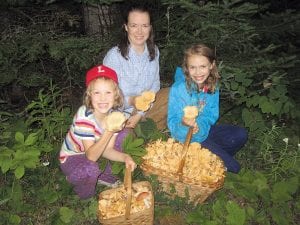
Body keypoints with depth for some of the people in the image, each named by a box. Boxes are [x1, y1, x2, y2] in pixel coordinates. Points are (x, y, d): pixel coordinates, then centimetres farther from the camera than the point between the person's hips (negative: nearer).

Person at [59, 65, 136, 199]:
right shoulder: (84, 116, -33)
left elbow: (107, 150, -12)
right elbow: (91, 156, -33)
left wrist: (125, 157, -31)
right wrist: (109, 131, -45)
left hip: (93, 152, 6)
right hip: (71, 158, -6)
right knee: (91, 169, -37)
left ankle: (102, 176, 4)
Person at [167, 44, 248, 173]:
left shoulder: (213, 85, -6)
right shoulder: (178, 89, -23)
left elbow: (212, 114, -6)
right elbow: (173, 122, -20)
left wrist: (200, 124, -28)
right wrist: (183, 123, -43)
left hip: (205, 130, 6)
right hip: (186, 136, -6)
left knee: (241, 134, -4)